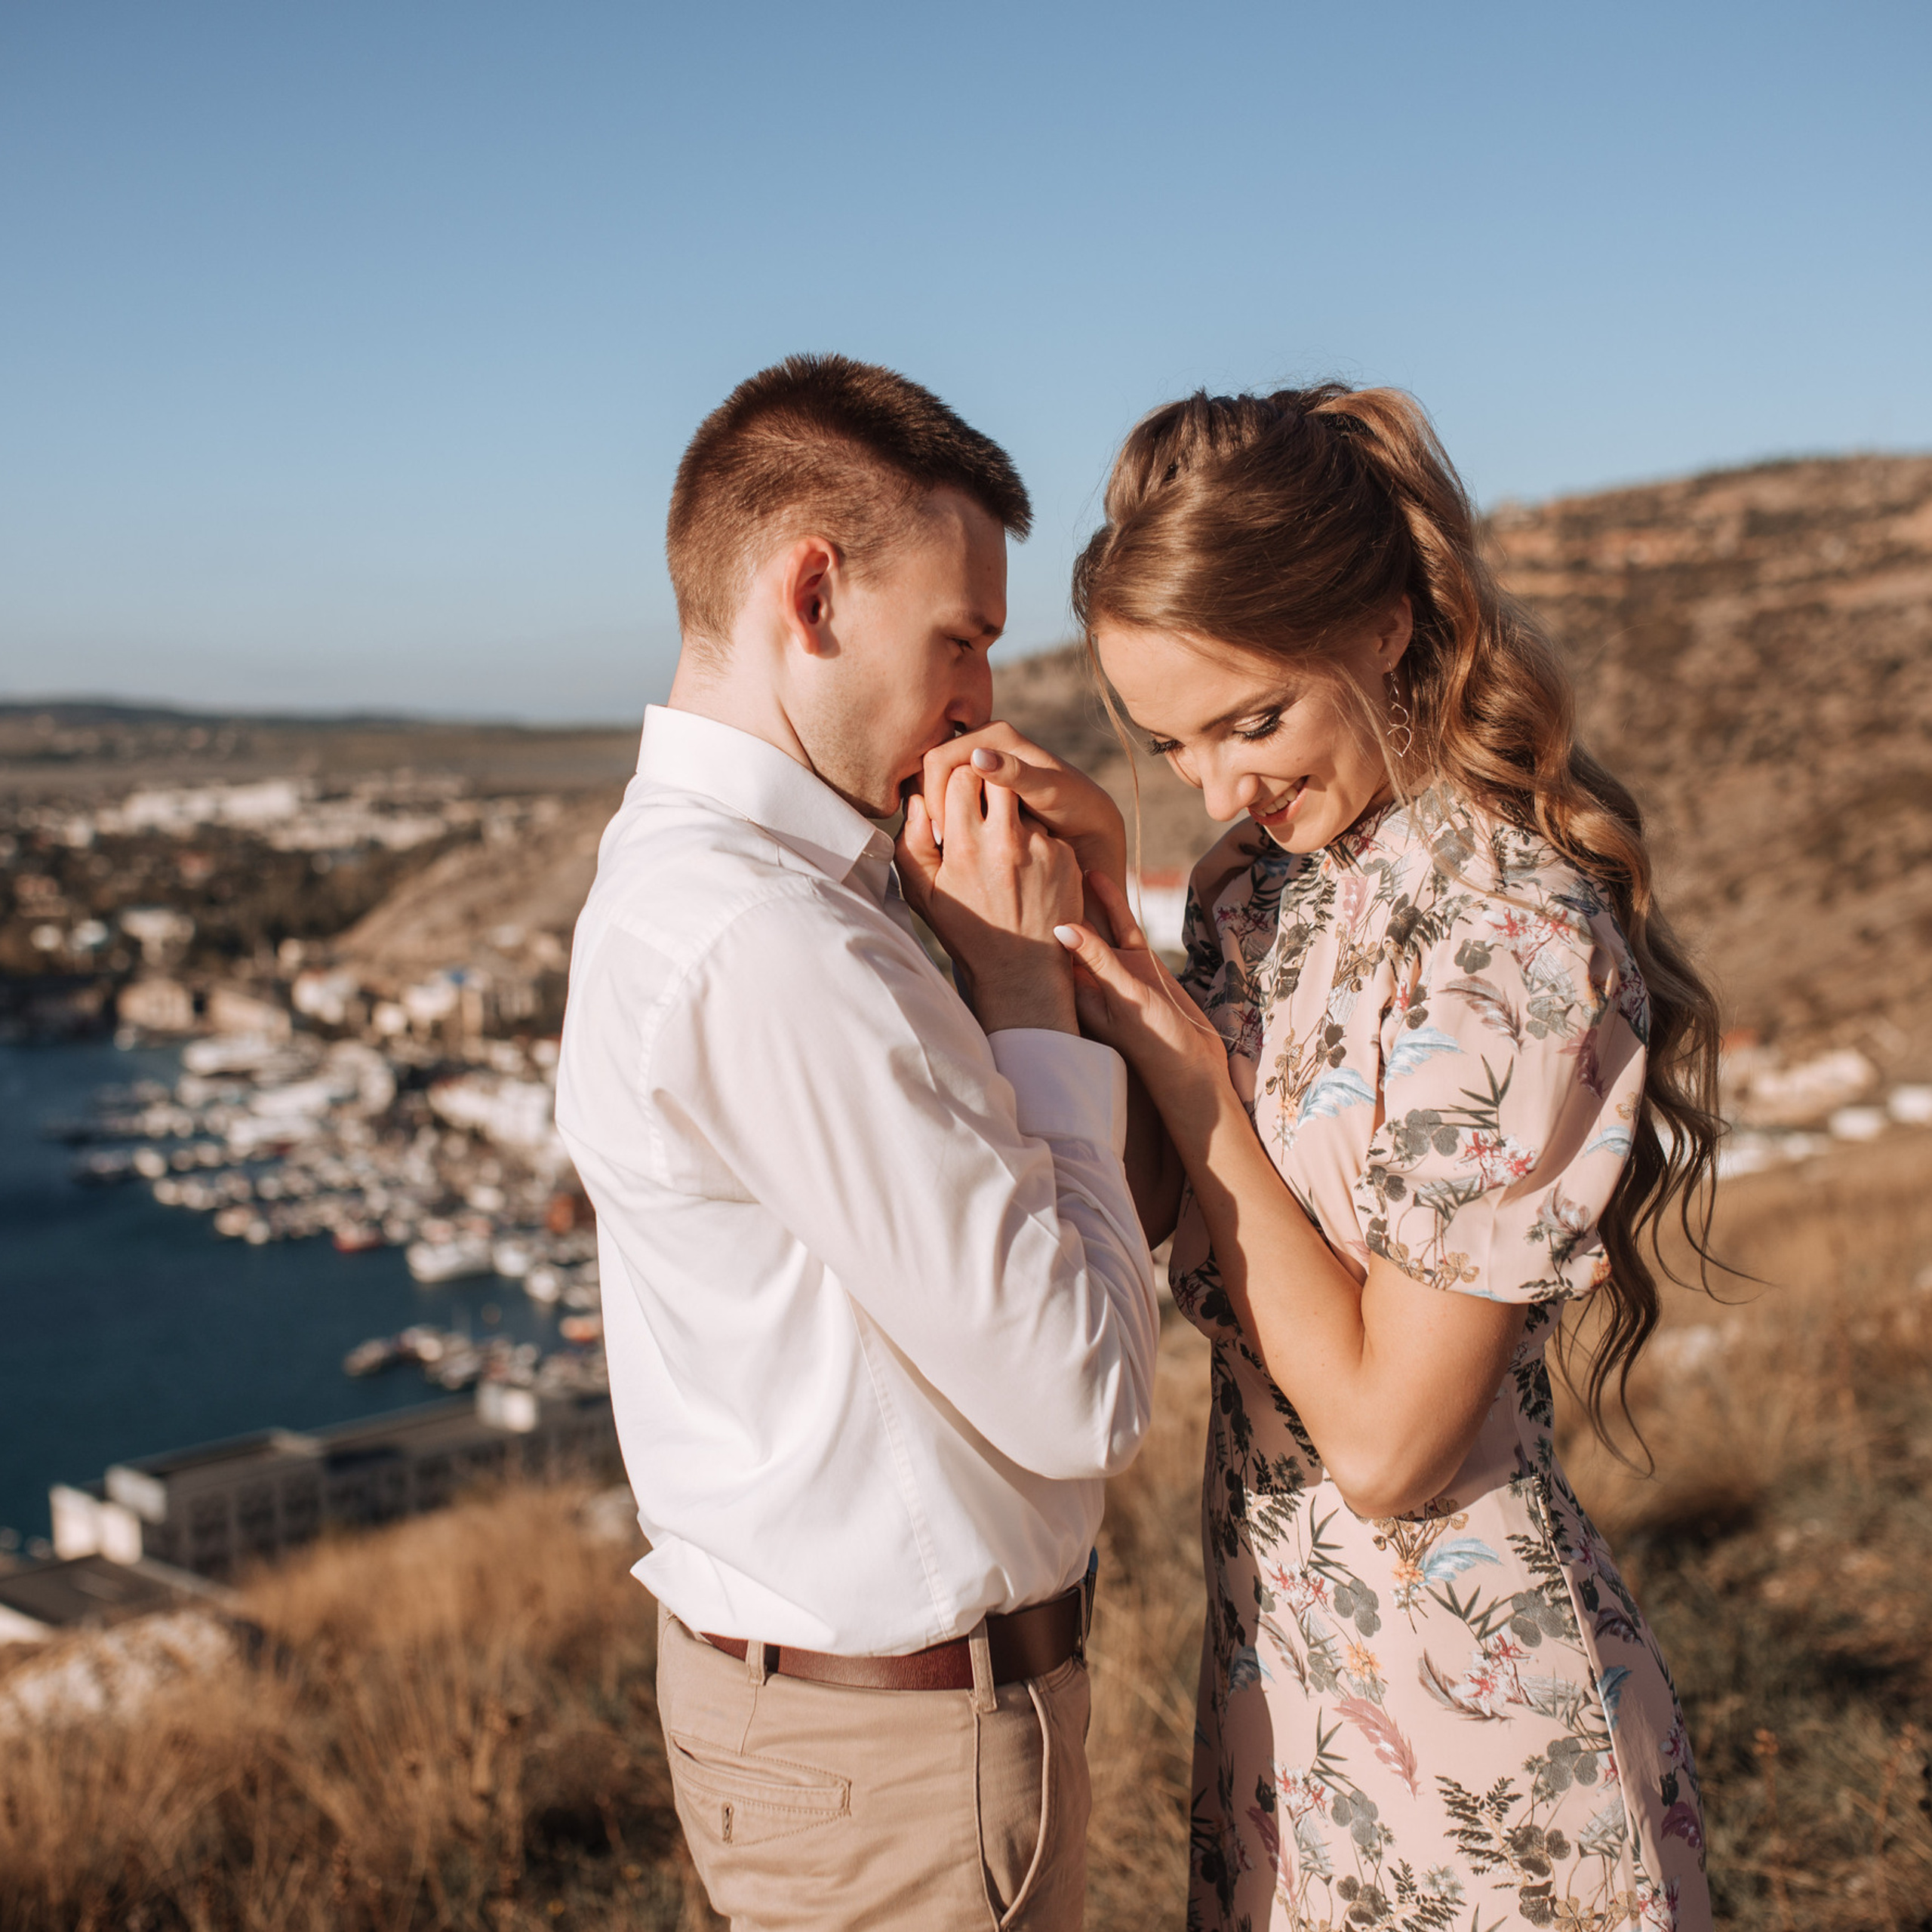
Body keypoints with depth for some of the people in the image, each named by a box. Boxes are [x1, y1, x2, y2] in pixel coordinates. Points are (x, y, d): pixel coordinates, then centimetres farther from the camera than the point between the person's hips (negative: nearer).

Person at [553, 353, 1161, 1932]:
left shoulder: (691, 864, 4)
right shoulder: (764, 944, -28)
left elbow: (975, 1198, 10)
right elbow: (1085, 1399, -24)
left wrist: (1077, 927, -4)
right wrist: (1027, 979, -17)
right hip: (899, 1748, -9)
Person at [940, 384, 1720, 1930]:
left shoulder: (1517, 942, -24)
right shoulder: (1267, 880, 1)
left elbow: (1384, 1438, -22)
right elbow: (1148, 1213, 3)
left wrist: (1188, 1072, -18)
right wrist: (1050, 942, -8)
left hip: (1461, 1699, -7)